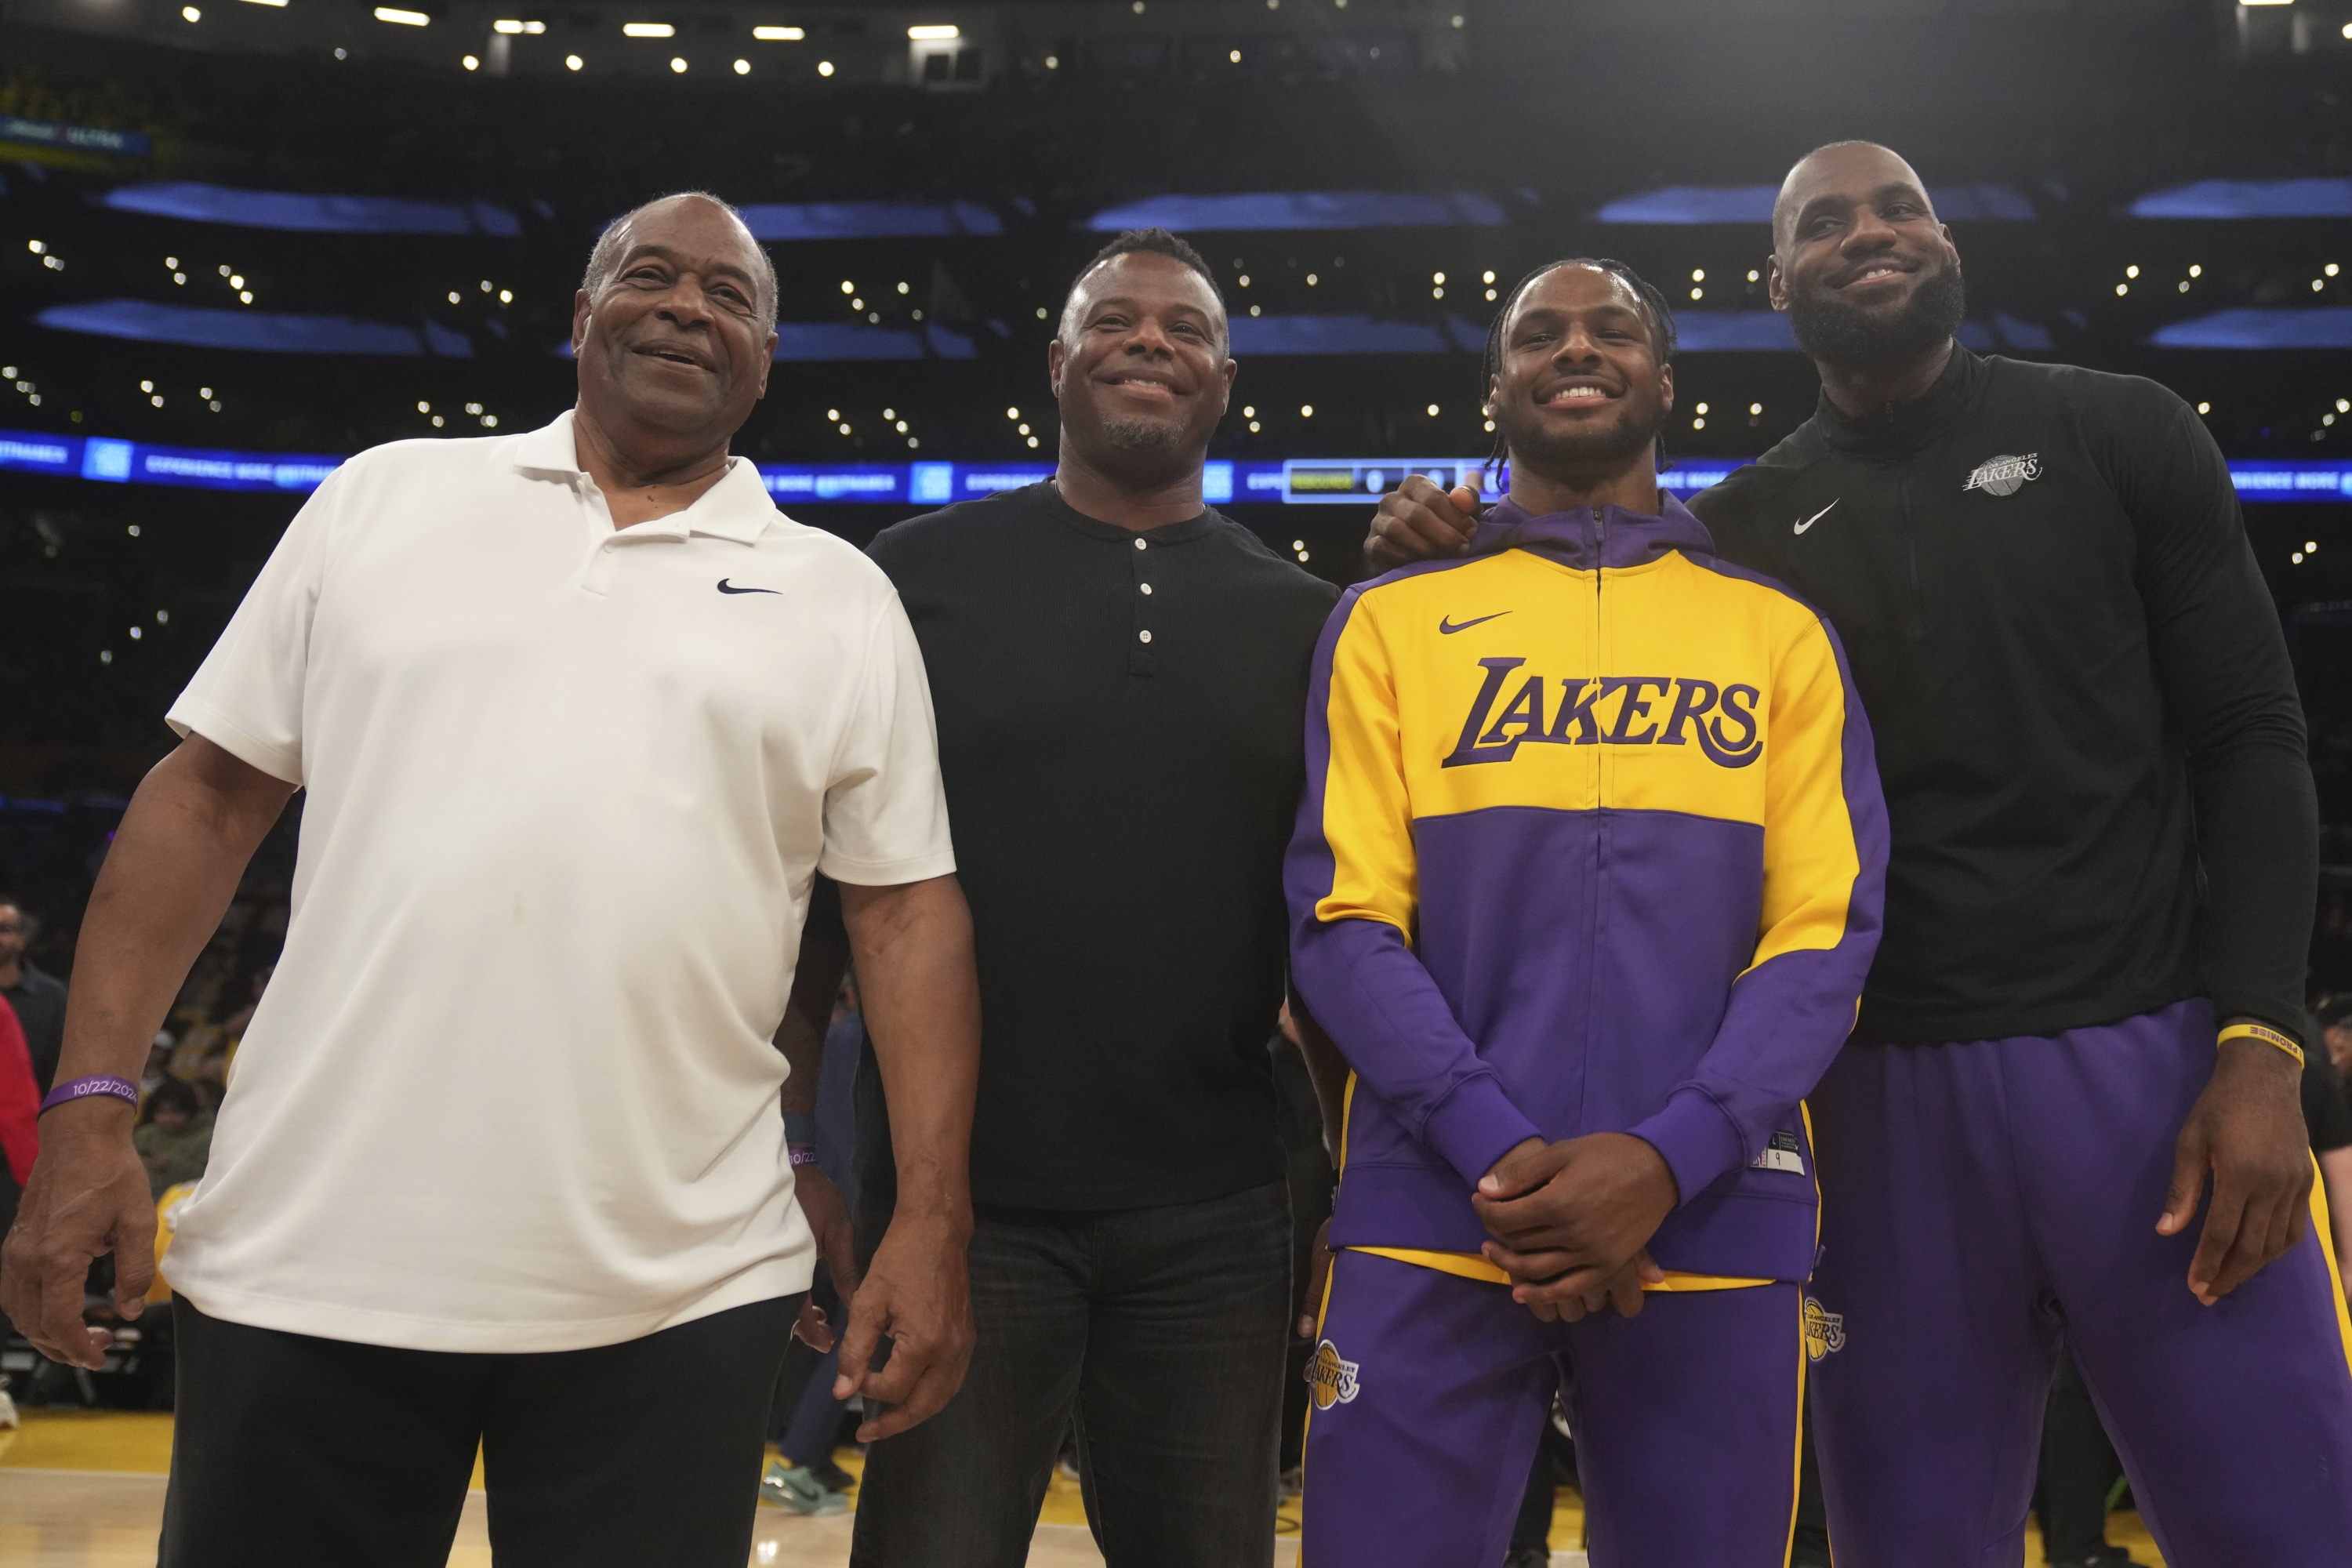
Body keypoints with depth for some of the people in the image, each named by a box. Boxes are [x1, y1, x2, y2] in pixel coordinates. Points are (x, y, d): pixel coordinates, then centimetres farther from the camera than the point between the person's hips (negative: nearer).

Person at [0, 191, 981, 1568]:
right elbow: (211, 793, 9)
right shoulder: (384, 496, 10)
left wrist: (932, 1219, -3)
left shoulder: (842, 599, 8)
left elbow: (907, 907, 5)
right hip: (305, 1257, 1)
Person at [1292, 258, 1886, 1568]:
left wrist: (1666, 1159, -13)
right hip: (1435, 1220, -1)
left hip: (1712, 1227, 1)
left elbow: (1828, 931, 2)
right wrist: (1500, 1154, -13)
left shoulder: (1781, 635, 11)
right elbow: (1345, 920, 1)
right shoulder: (1389, 622, 9)